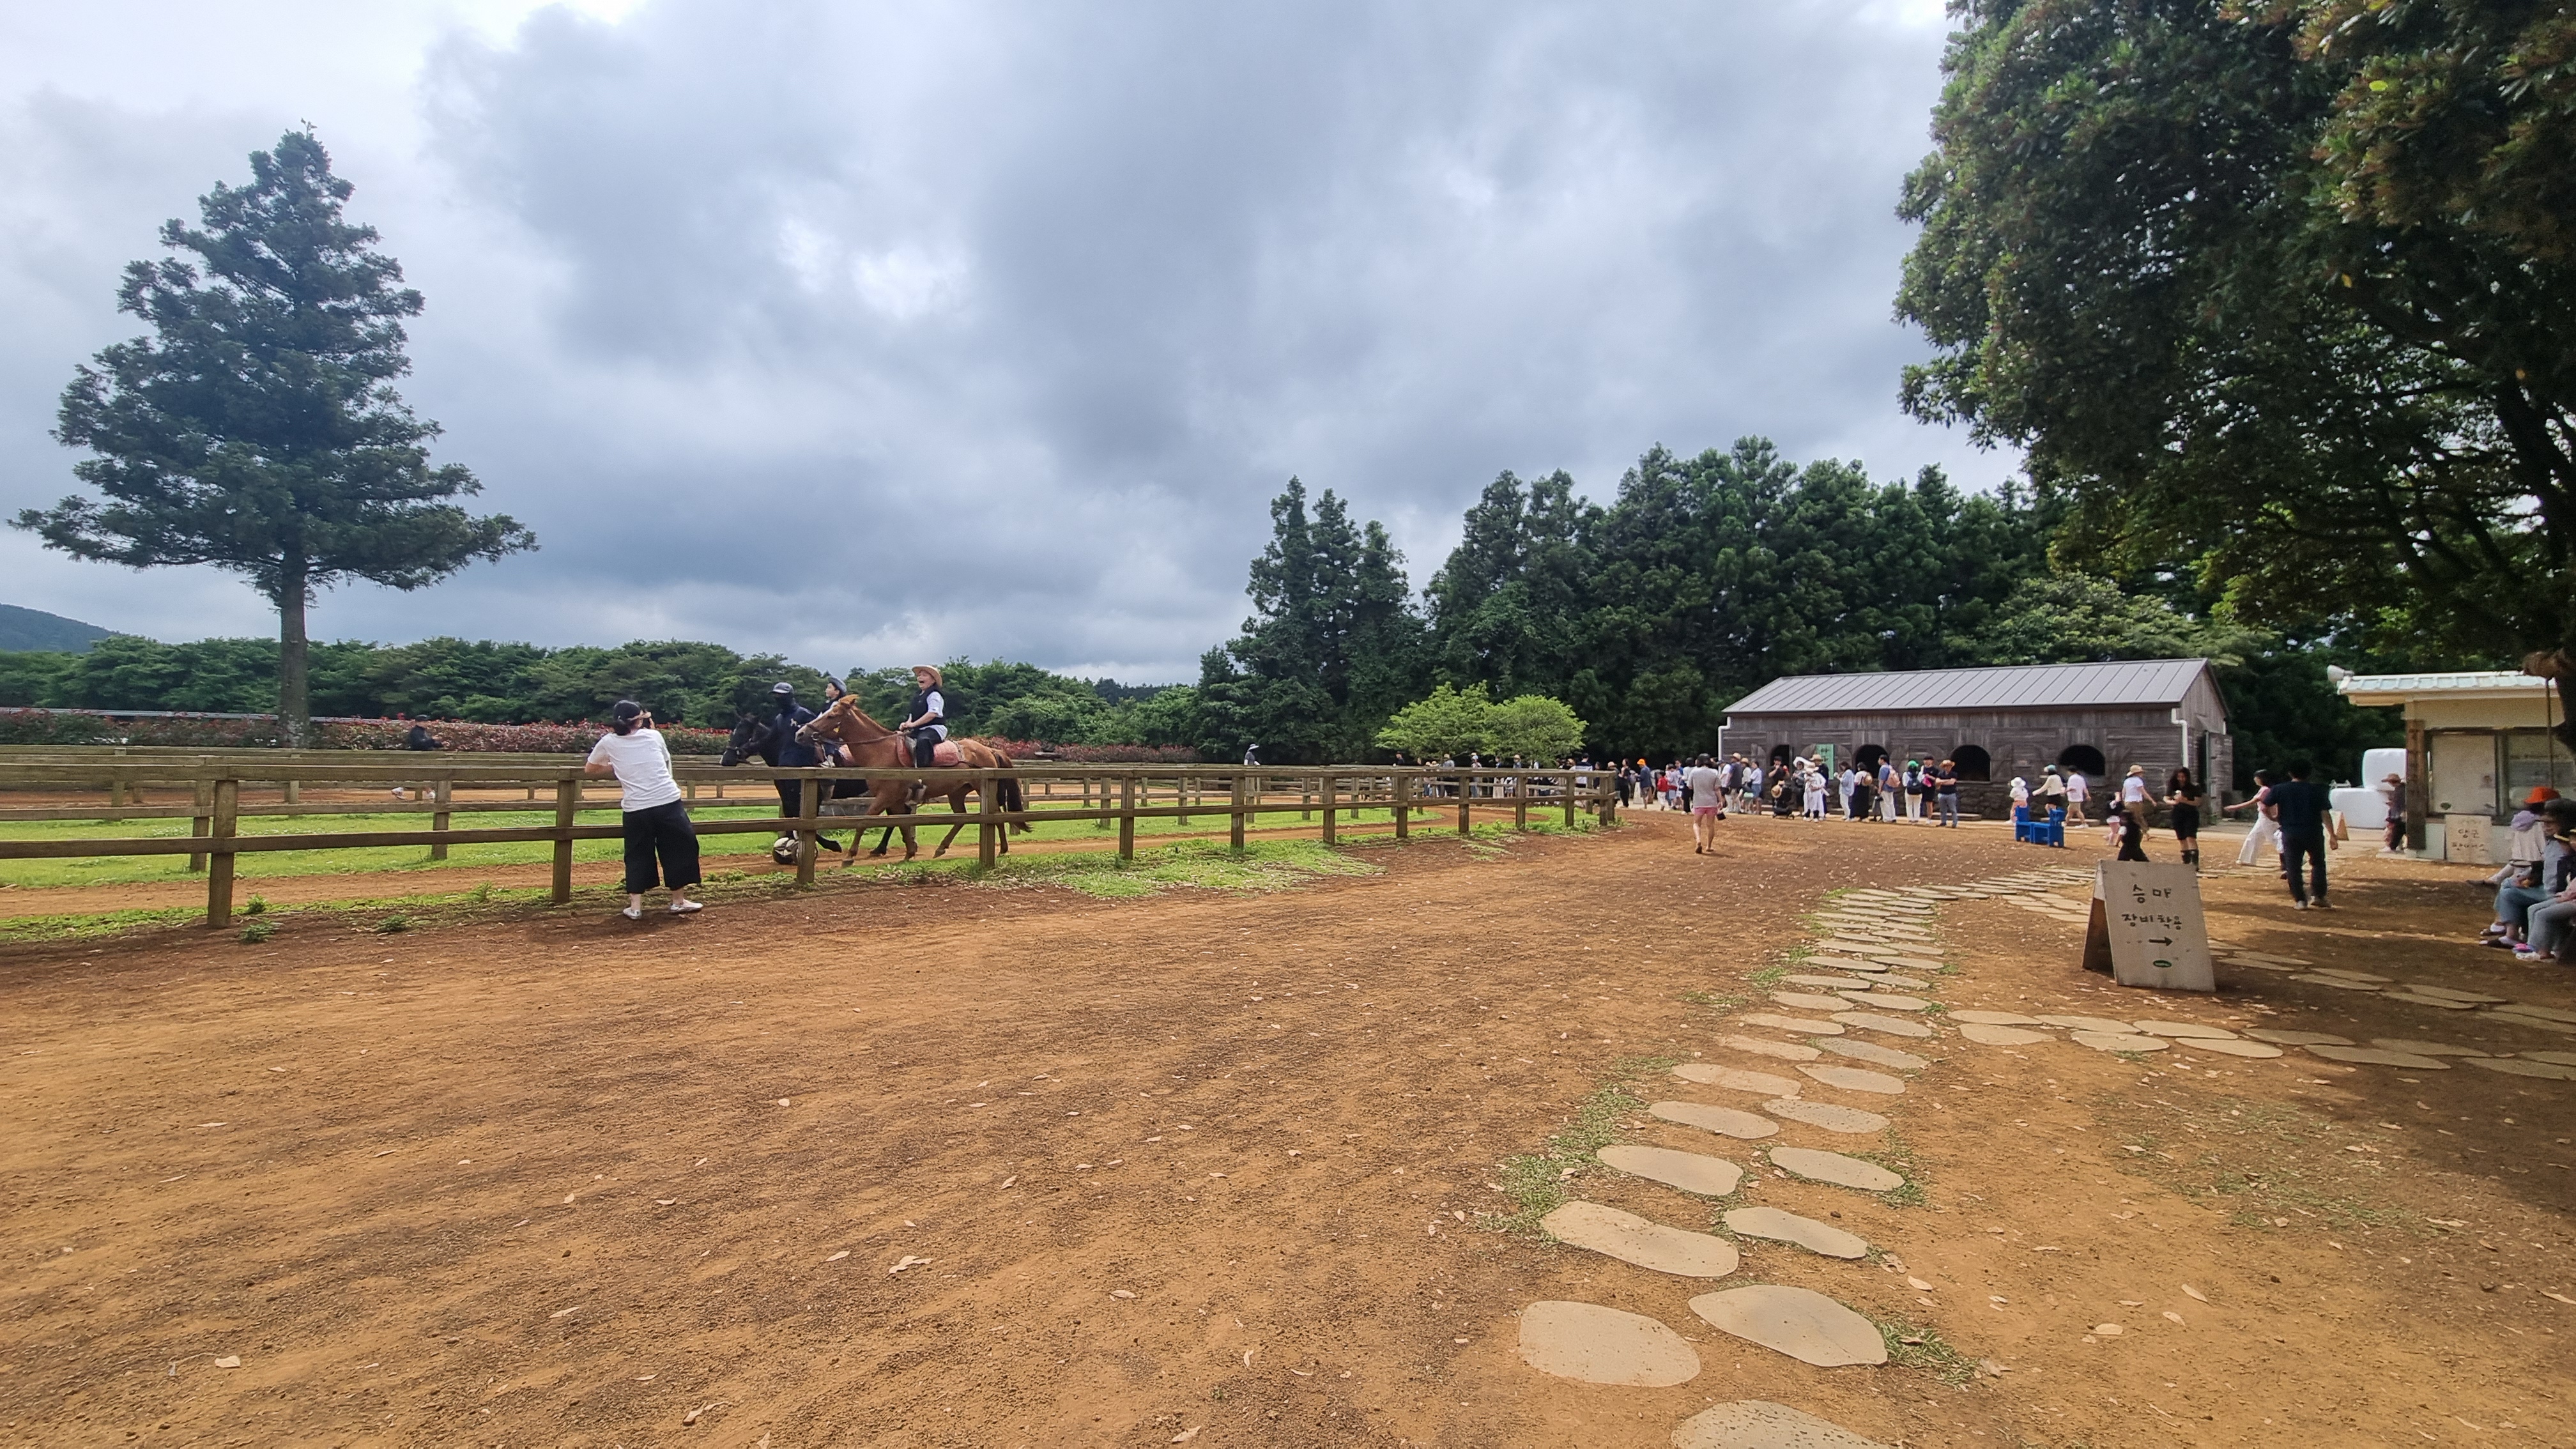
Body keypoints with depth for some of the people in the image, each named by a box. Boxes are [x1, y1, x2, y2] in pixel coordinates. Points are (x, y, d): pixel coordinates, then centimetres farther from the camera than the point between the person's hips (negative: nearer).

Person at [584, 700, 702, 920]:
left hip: (636, 809, 1)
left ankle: (635, 907, 11)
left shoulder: (608, 742, 9)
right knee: (678, 849, 12)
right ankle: (678, 901, 19)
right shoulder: (654, 735, 8)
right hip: (668, 802, -1)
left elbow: (589, 769, 25)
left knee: (638, 856, 15)